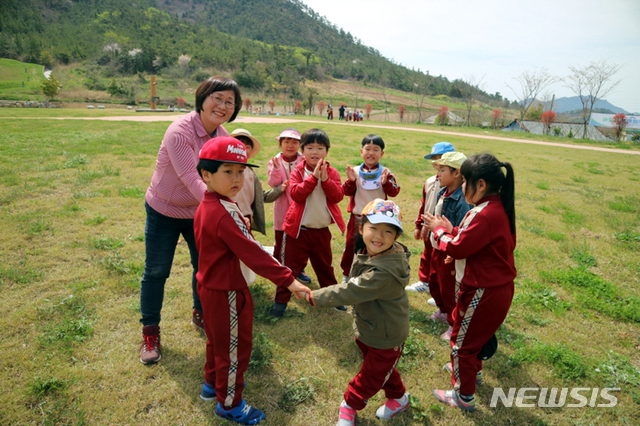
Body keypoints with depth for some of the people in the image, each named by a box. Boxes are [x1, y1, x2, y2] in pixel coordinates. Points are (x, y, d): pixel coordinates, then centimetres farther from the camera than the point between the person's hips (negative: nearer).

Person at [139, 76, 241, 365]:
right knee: (156, 272, 9)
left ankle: (200, 314, 42)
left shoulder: (223, 137, -7)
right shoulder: (180, 132, -28)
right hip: (164, 211, -5)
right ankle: (150, 332, 30)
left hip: (200, 211, 5)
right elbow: (193, 180, -37)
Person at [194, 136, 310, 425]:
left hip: (212, 287, 10)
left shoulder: (206, 207, 1)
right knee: (234, 348, 10)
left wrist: (240, 228, 4)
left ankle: (212, 384, 49)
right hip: (228, 293, -10)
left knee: (218, 340, 28)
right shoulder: (225, 214, -30)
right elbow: (252, 253, -33)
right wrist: (287, 280, -32)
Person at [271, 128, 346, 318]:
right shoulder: (298, 171, -5)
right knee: (291, 264, 5)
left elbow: (338, 196, -11)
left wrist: (325, 179, -21)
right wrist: (313, 177, -24)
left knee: (324, 265, 20)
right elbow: (296, 194, -21)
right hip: (298, 229, -3)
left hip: (322, 229, 3)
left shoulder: (332, 173, 2)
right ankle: (281, 300, 18)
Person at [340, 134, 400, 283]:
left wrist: (386, 182, -24)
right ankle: (347, 274, 29)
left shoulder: (385, 172, -2)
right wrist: (351, 181, -22)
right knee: (351, 245, 11)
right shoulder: (355, 171, -3)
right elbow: (347, 192, -5)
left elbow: (394, 192, -7)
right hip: (357, 216, 0)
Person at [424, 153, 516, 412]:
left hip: (484, 292, -10)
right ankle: (472, 370, 53)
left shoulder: (485, 215, -30)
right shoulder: (498, 208, 2)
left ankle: (464, 397, 26)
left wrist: (440, 230, -6)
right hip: (497, 286, 10)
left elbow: (457, 248, -23)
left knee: (462, 341, 9)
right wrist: (451, 230, 2)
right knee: (473, 334, 30)